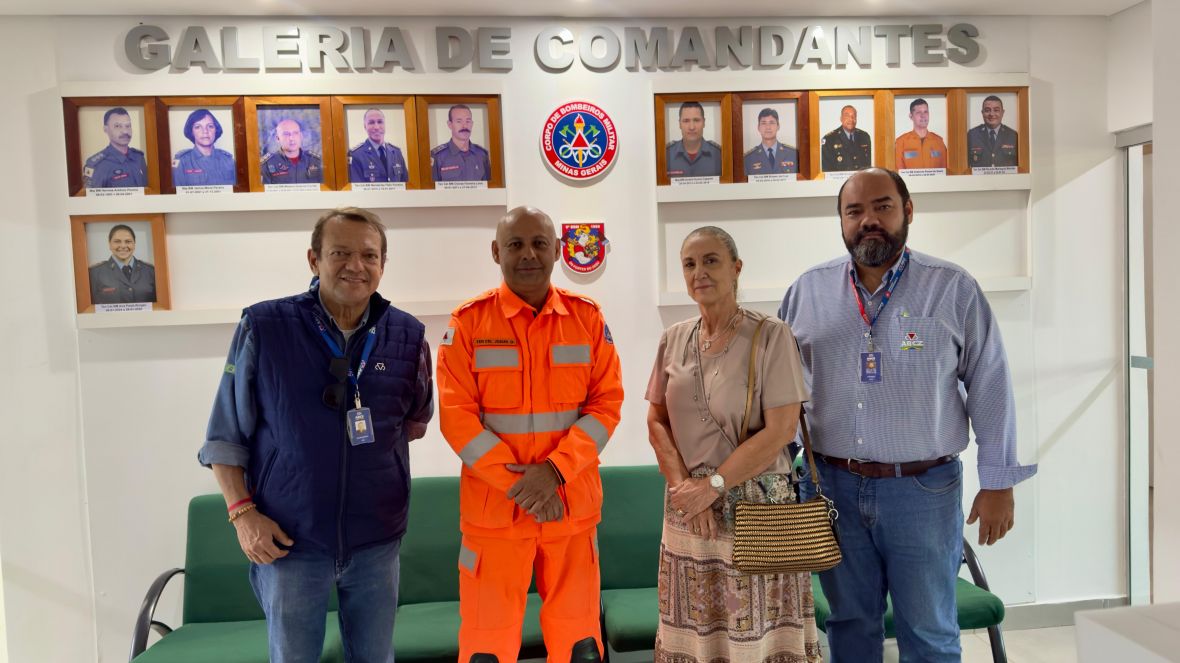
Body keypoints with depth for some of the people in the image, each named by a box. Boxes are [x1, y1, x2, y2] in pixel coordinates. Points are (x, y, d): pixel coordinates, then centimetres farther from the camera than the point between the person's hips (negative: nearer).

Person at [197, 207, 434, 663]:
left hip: (377, 539, 3)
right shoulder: (263, 327, -8)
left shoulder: (408, 336, -1)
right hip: (289, 540, -2)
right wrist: (243, 512, -9)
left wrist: (371, 439, 2)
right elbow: (224, 436, -2)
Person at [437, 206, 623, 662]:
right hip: (494, 505, -1)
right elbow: (456, 415, -7)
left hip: (572, 502, 2)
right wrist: (517, 482, -13)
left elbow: (606, 403, -2)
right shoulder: (468, 321, -3)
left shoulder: (587, 317, 2)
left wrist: (554, 470, -14)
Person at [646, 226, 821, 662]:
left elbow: (781, 430, -13)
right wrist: (684, 485, -7)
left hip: (756, 506, -4)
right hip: (688, 509, 4)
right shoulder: (673, 339, 6)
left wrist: (713, 485, -14)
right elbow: (656, 421, 7)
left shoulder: (771, 336, -8)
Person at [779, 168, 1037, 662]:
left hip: (924, 488, -2)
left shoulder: (955, 290, -4)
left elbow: (991, 390, -2)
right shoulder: (807, 291, 2)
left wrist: (998, 483, -3)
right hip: (833, 485, 2)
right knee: (849, 623, 17)